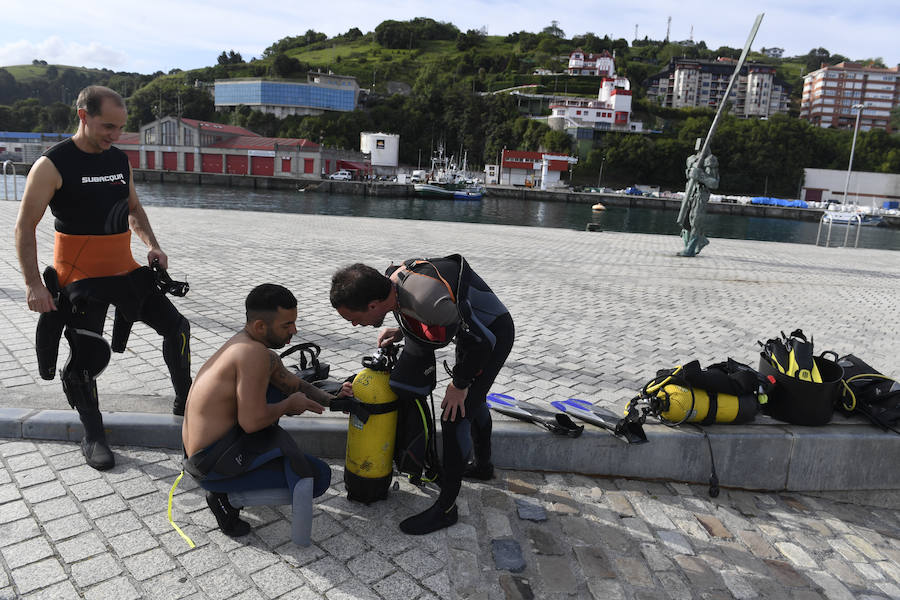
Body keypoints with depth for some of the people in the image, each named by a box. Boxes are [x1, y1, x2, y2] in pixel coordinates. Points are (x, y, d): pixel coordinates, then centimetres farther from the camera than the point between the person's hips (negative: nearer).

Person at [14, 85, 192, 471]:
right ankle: (93, 437, 15)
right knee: (88, 358, -4)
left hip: (125, 270, 6)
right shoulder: (52, 165, -11)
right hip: (81, 278, -6)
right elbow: (25, 228, -10)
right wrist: (33, 284, -17)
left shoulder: (120, 159, 7)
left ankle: (185, 401, 21)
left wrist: (152, 245, 3)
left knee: (176, 327, 4)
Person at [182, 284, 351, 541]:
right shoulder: (254, 353, -24)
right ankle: (227, 496, -2)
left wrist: (331, 399, 4)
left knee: (281, 389, 20)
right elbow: (252, 422, -25)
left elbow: (294, 384, 18)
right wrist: (288, 405, -8)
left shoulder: (244, 344, 7)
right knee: (319, 476, -10)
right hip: (213, 466, -9)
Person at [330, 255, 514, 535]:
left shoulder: (427, 300, -40)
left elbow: (481, 341, -29)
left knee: (455, 416, -8)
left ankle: (446, 507, 6)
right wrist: (401, 332, -9)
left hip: (494, 335, -9)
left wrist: (459, 384, -16)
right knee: (472, 401, 26)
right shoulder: (392, 277, -14)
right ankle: (482, 465, 51)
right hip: (475, 328, 9)